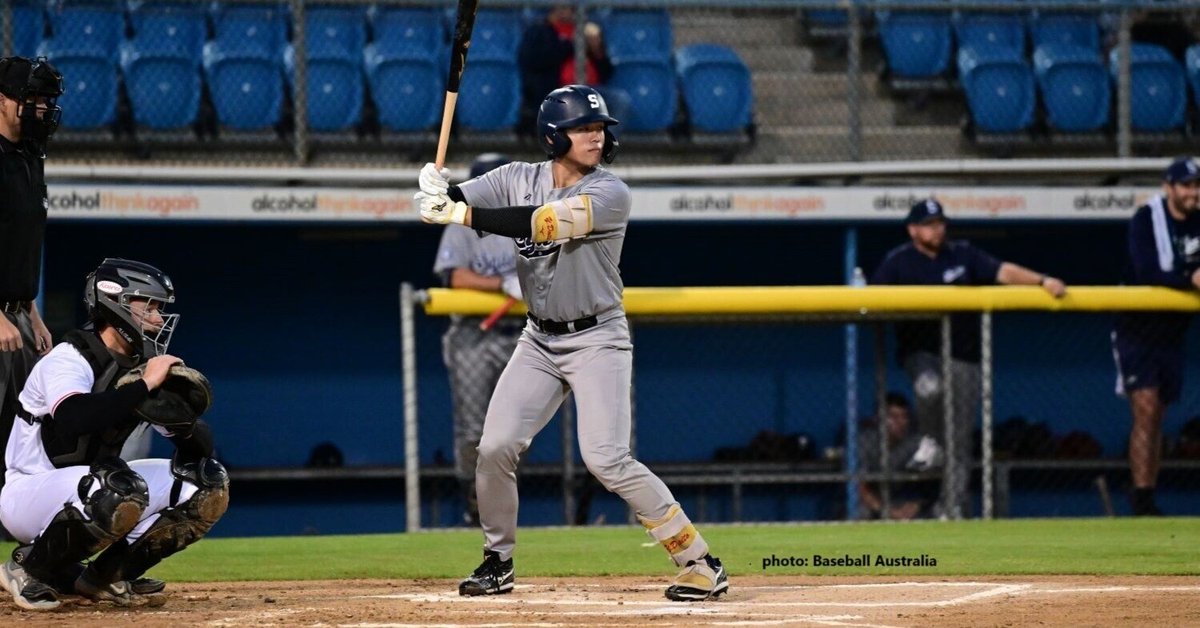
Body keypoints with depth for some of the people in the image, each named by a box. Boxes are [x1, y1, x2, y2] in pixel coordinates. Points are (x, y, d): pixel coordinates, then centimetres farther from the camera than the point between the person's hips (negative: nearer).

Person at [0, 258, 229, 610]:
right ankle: (29, 568, -13)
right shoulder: (70, 360, -19)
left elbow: (198, 446, 2)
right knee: (123, 489, -38)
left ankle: (107, 576, 3)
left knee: (209, 484, -3)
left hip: (97, 486, 8)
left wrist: (185, 427, -21)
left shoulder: (143, 366, 4)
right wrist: (143, 385, -36)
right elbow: (74, 419, -42)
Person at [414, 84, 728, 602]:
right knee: (495, 447, -3)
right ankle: (497, 561, 18)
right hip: (540, 340, 5)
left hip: (597, 340, -5)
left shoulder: (611, 194, -16)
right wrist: (437, 192, -32)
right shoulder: (518, 179, 0)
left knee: (607, 459, -17)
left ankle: (699, 563, -10)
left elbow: (547, 222, -30)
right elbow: (447, 205, -7)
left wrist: (465, 215, -35)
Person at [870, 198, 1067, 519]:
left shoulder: (963, 254, 7)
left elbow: (1003, 272, -1)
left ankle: (952, 506, 4)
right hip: (921, 351, -2)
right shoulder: (898, 262, 2)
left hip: (963, 357, 2)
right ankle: (930, 441, -7)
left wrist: (1042, 281, -14)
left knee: (959, 439, -3)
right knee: (929, 386, -36)